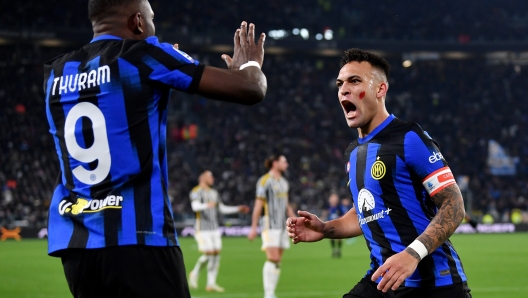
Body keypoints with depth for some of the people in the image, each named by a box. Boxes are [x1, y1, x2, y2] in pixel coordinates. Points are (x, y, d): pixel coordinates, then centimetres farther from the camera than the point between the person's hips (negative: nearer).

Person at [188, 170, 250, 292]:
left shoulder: (214, 193, 18)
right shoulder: (197, 192, -7)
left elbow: (222, 208, 26)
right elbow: (195, 206, -26)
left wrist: (238, 209, 21)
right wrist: (207, 205, -45)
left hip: (214, 229, 7)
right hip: (202, 228, -7)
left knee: (216, 254, -2)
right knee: (209, 253, -15)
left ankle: (211, 283, 1)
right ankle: (195, 273, 9)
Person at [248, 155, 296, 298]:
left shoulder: (284, 182, 16)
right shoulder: (265, 181, -7)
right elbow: (258, 205, -9)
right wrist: (254, 228, -11)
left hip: (282, 226, 7)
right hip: (270, 226, -7)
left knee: (277, 261, 4)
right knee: (273, 258, -15)